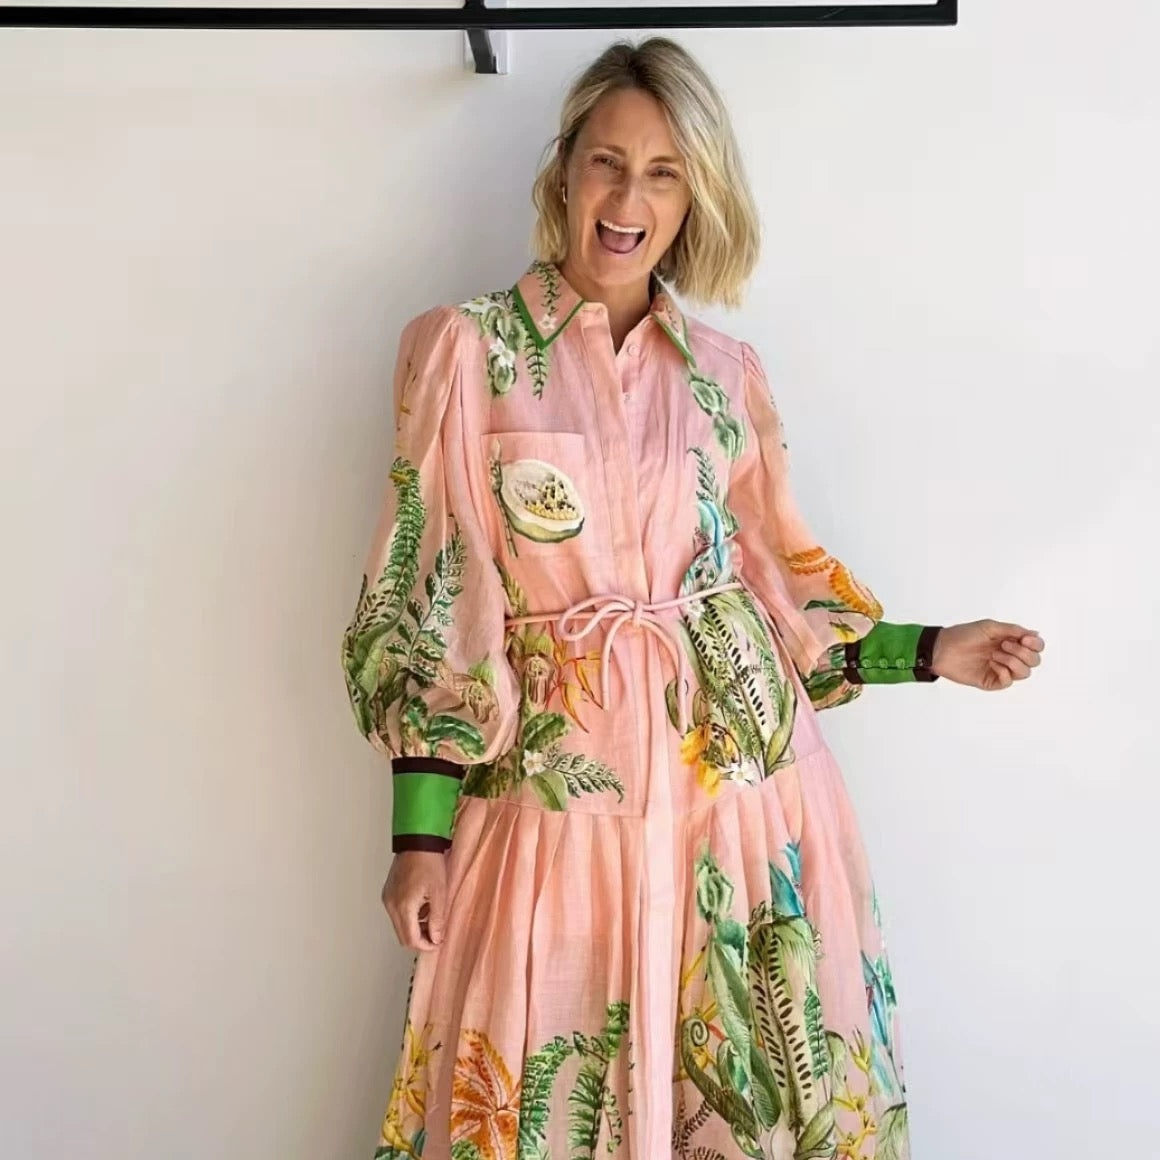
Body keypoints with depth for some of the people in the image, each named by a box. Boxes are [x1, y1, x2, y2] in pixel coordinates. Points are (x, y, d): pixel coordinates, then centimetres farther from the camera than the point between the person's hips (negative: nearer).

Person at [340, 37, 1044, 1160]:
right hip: (559, 783, -2)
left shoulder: (725, 372, 7)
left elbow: (774, 587, 14)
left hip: (742, 775, 3)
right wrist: (419, 831, -7)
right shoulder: (466, 348, -2)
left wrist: (930, 651, 6)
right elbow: (428, 602, -4)